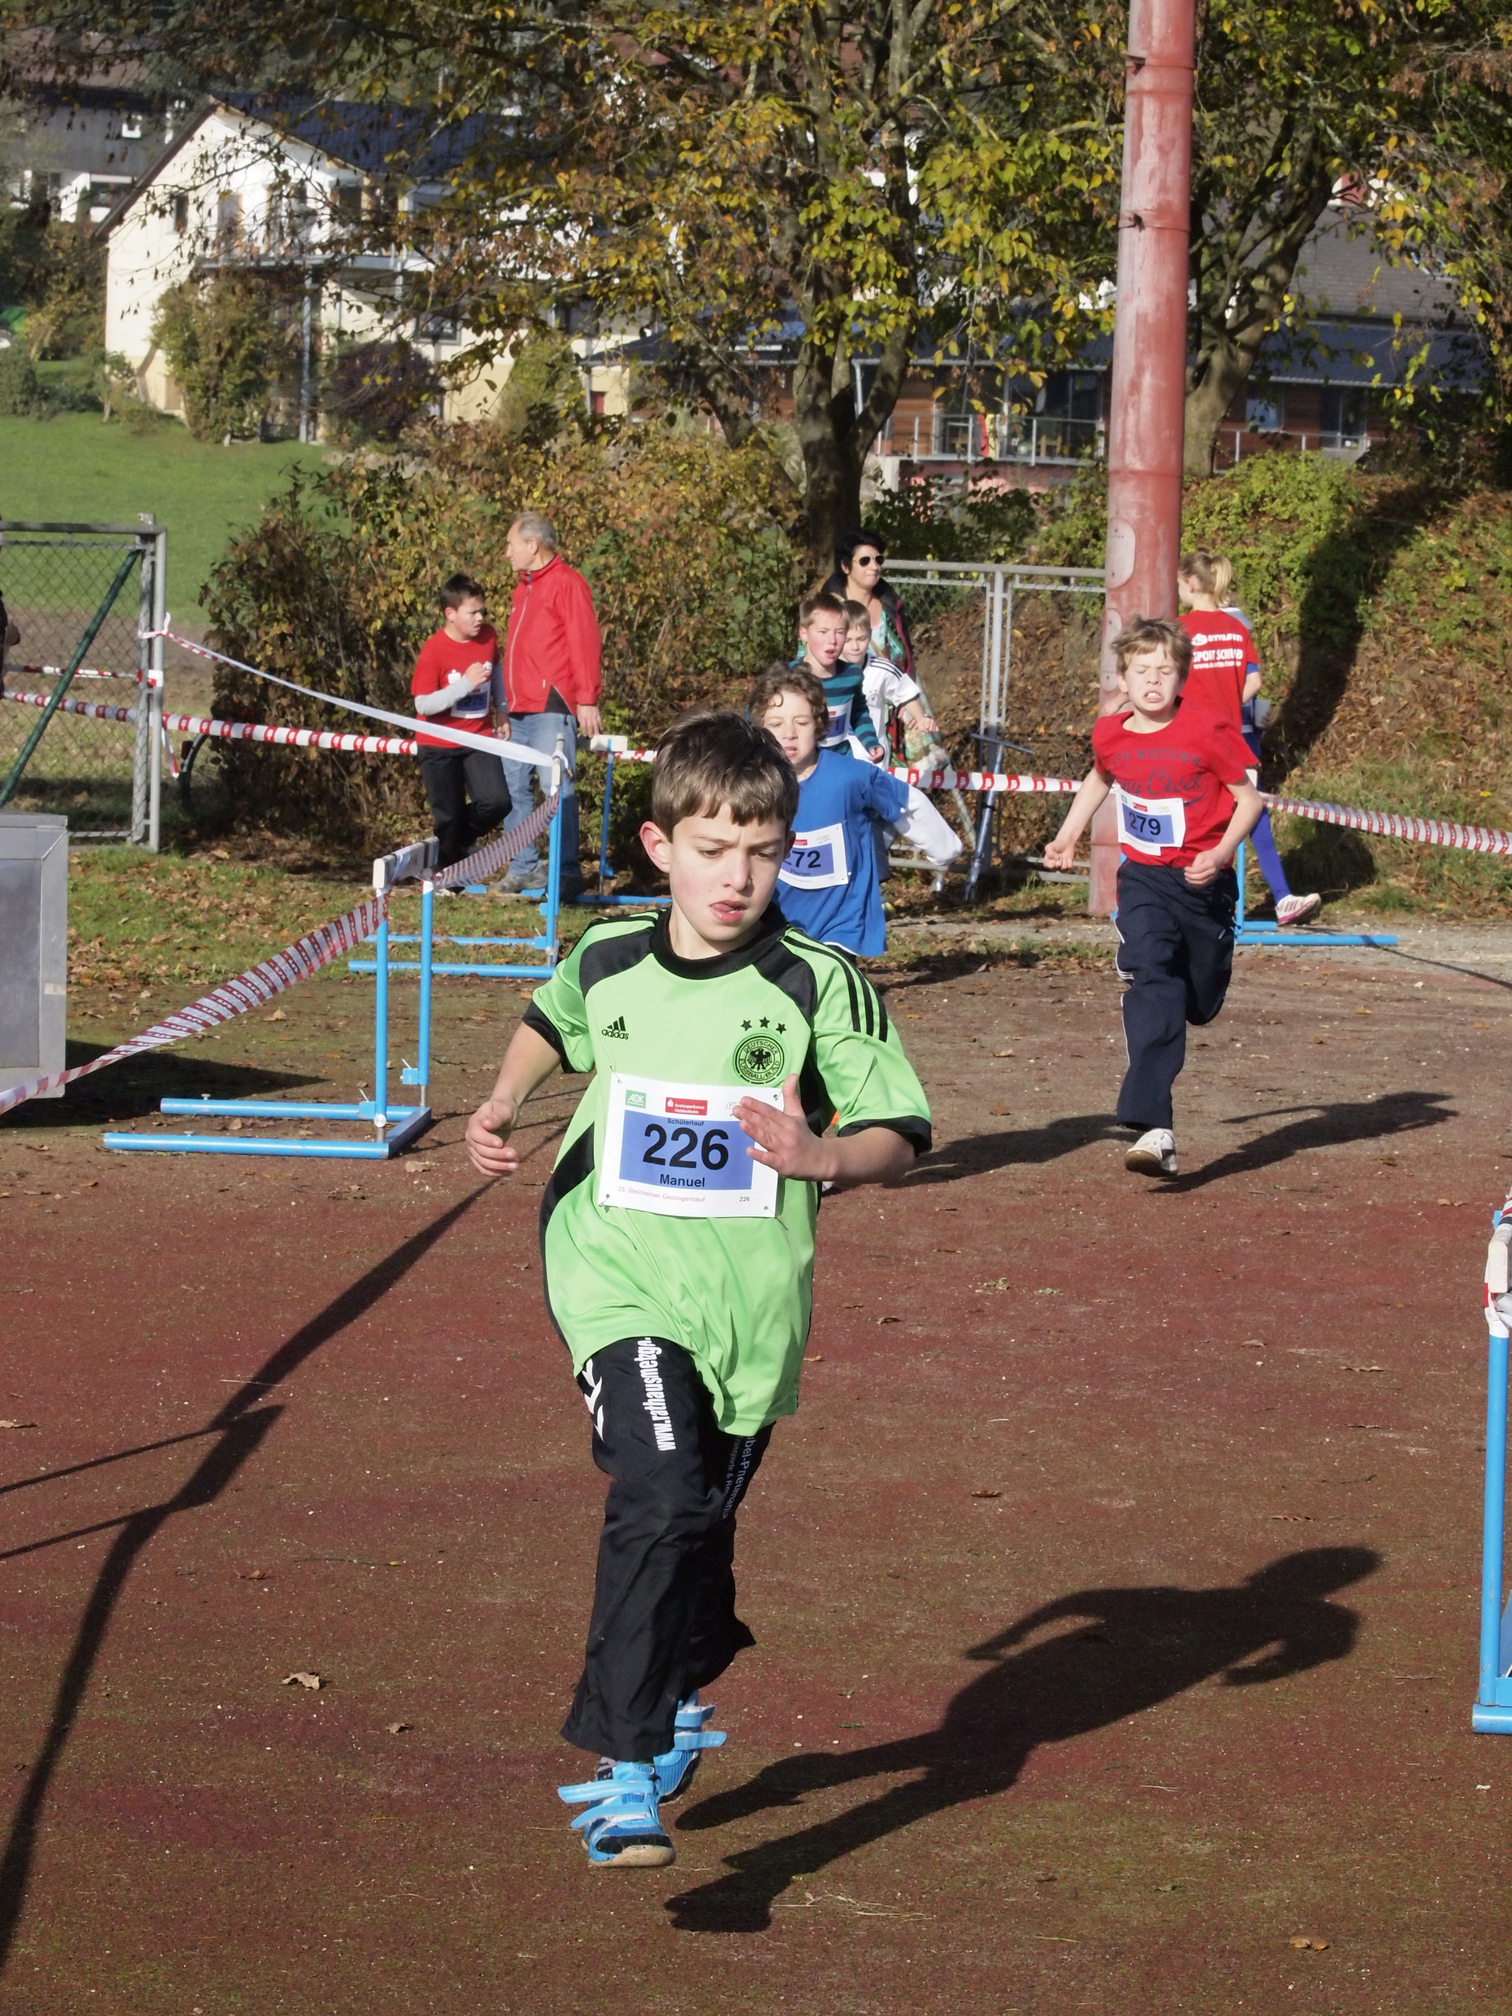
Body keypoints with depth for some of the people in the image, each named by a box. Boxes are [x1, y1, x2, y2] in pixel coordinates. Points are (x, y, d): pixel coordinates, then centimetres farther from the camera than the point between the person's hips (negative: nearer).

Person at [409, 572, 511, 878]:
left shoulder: (488, 637, -5)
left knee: (496, 803, -12)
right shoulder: (433, 651, -20)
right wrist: (465, 684, -30)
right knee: (450, 816, 4)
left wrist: (502, 710, 12)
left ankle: (464, 838, 18)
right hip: (439, 746, -4)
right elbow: (423, 705, -25)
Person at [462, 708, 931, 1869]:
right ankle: (625, 1777, -23)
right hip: (621, 1284, 0)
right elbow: (553, 1027, 28)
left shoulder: (820, 986, -7)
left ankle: (677, 1707, 45)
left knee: (700, 1535, 13)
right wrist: (504, 1107, 12)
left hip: (750, 1302, 0)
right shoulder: (606, 963, 3)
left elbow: (901, 1136, -6)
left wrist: (823, 1154, -25)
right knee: (659, 1495, -23)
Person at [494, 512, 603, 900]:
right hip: (521, 708, 9)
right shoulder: (524, 587, 22)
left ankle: (567, 872, -11)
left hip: (552, 708, -9)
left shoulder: (566, 583, -5)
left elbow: (584, 643, -11)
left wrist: (587, 699, -16)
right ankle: (524, 868, 13)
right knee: (514, 785, 8)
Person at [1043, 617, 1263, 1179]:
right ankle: (1154, 1128, -30)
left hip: (1204, 880, -1)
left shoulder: (1207, 732, -14)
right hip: (1144, 878, 1)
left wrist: (1222, 852, -21)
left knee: (1200, 1003, 12)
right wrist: (1068, 837, 15)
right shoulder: (1110, 736, -3)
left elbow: (1248, 798, -6)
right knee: (1151, 980, -21)